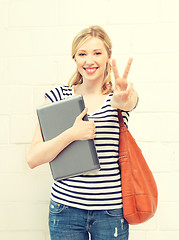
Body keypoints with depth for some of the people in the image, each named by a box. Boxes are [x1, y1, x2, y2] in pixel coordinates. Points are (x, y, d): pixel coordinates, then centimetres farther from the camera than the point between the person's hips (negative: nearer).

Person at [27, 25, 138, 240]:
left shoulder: (119, 95, -1)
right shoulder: (58, 96, -1)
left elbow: (129, 101, -27)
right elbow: (33, 159, -7)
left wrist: (125, 99, -50)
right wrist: (71, 134, -21)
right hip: (66, 208, 0)